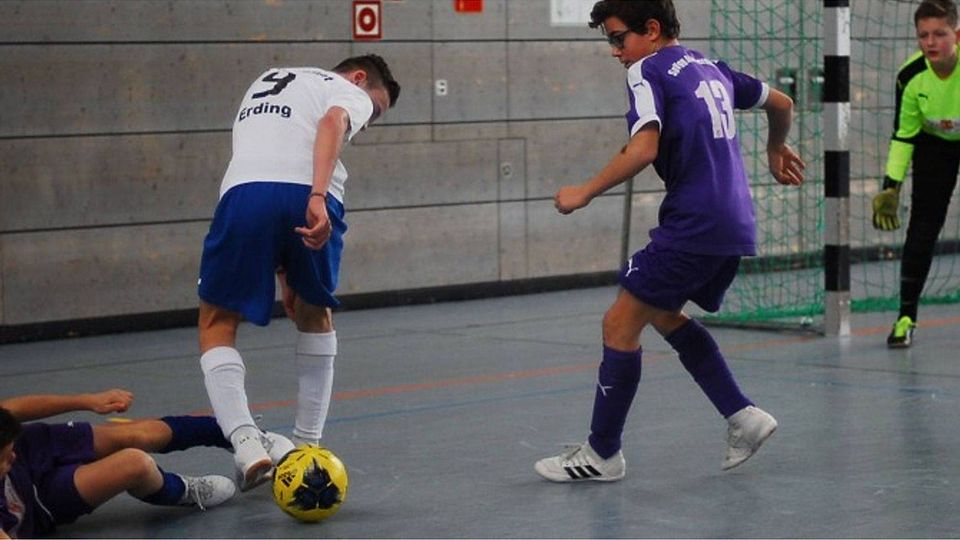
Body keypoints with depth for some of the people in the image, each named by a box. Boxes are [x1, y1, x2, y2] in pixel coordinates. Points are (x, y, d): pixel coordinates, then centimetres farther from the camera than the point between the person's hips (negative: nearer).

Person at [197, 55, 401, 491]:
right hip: (308, 198, -2)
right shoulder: (350, 93, 21)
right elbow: (331, 122, -5)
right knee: (315, 315, 24)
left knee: (217, 325, 14)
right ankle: (307, 445, 26)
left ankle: (246, 443, -6)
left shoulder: (267, 83, 39)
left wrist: (281, 272, 35)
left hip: (244, 189, 2)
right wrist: (318, 196, -19)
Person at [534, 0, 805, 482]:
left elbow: (643, 149, -21)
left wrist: (584, 193, -12)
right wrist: (776, 151, 48)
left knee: (621, 324, -1)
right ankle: (742, 416, 18)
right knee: (664, 314, 24)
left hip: (692, 226, -9)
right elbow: (781, 103, 29)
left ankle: (602, 454, 3)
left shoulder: (648, 70, -6)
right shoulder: (711, 69, 18)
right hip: (735, 228, 9)